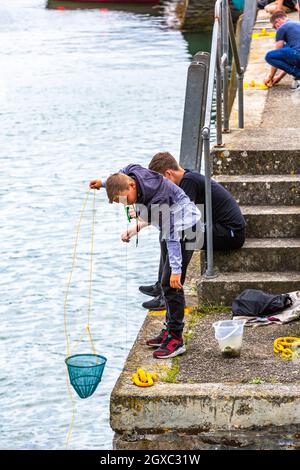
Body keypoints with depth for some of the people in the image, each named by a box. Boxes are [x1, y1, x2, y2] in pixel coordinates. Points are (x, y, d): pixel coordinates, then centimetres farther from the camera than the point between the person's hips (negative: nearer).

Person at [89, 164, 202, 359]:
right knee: (166, 282, 14)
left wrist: (176, 269, -33)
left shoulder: (160, 200, -36)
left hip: (184, 228, -10)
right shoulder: (130, 173, -14)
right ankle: (170, 330, 23)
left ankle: (176, 339, -10)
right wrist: (104, 183, 17)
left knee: (171, 282, -13)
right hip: (169, 226, 10)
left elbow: (172, 236, -33)